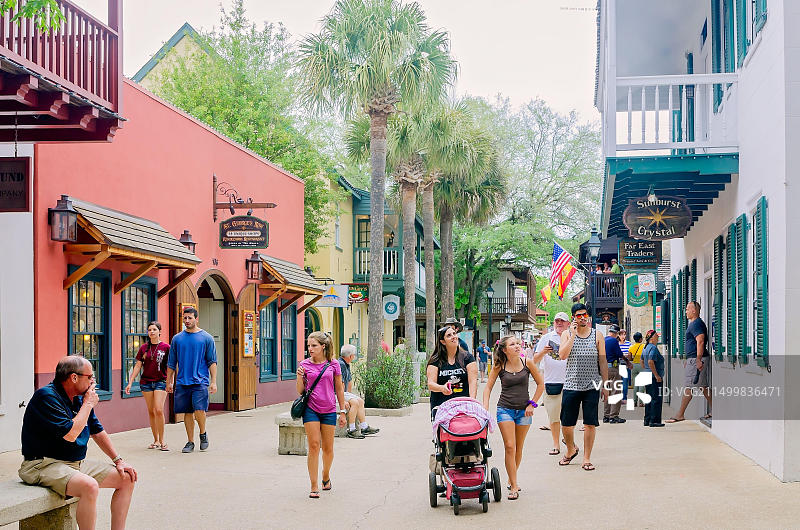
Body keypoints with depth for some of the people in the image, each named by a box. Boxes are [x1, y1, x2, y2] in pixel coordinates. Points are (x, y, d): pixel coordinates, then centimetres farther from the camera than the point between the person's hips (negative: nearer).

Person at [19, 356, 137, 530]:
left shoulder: (80, 398, 11)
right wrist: (88, 405, -13)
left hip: (77, 463, 9)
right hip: (44, 465, -9)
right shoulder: (47, 396, -16)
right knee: (90, 486, -36)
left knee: (127, 478, 3)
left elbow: (98, 432, 22)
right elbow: (70, 434, -25)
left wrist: (118, 460, 16)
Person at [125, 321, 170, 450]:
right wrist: (130, 383, 5)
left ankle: (162, 441, -5)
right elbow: (138, 366, 10)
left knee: (159, 410, -13)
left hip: (160, 381, -3)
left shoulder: (165, 347, -1)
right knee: (151, 412, 5)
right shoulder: (144, 348, 7)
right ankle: (156, 440, 13)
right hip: (146, 382, 3)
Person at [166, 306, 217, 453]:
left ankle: (203, 434, 10)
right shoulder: (177, 339, 10)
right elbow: (171, 363, 15)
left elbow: (212, 362, 2)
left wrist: (213, 382, -5)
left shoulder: (206, 338, 3)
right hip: (182, 382, 3)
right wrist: (169, 382, 11)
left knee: (199, 410, -16)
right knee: (188, 413, 5)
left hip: (200, 382, -3)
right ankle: (190, 442, 16)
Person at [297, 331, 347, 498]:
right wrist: (300, 377, -13)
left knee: (328, 448, 8)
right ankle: (314, 486, -3)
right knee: (314, 445, -7)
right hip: (311, 409, 0)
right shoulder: (305, 364, 2)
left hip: (329, 411, 1)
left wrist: (342, 412, 9)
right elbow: (300, 391, 6)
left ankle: (326, 477, 35)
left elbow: (339, 389, 8)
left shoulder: (333, 365, 1)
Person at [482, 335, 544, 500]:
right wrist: (485, 406, -11)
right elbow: (488, 387, 1)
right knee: (510, 447, -10)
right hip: (505, 409, -2)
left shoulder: (527, 363, -2)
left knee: (518, 449, 9)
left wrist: (532, 404, 1)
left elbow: (540, 384, 7)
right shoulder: (499, 366, -4)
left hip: (524, 410, 2)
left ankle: (512, 479, 28)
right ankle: (514, 486, -7)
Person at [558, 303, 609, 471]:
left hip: (592, 386, 0)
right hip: (571, 386, 0)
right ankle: (571, 450, 31)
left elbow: (603, 361, 7)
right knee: (566, 424, 4)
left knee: (590, 423, -2)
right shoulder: (567, 334, 5)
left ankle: (587, 459, 8)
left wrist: (604, 385, 4)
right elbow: (562, 355, -11)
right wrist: (572, 334, -16)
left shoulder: (597, 335, 6)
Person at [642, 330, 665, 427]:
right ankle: (654, 421, -7)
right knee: (656, 399, -7)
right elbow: (650, 362, -25)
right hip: (655, 378, -10)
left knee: (649, 399, 14)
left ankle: (647, 420, 17)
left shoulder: (646, 348, 15)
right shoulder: (653, 348, -15)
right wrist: (657, 375, -22)